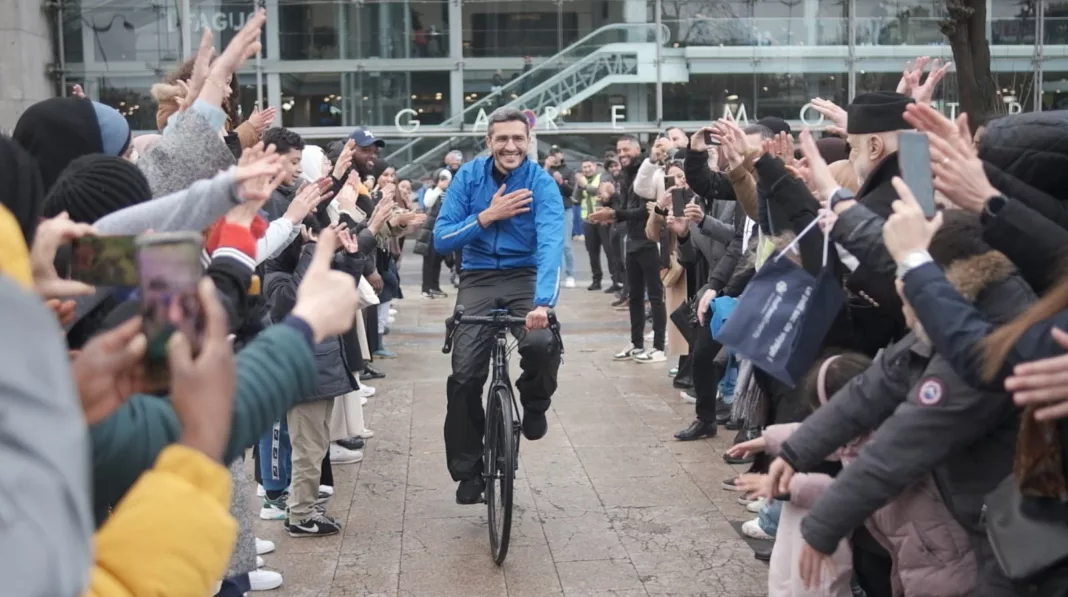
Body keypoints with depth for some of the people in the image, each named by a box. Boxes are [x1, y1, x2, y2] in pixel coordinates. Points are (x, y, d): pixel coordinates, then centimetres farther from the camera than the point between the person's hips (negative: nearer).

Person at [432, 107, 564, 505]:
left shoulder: (541, 184, -12)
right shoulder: (469, 176, -4)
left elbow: (550, 244, -26)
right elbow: (441, 240, -5)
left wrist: (543, 303, -41)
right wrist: (487, 216, -19)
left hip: (525, 276, -1)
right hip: (478, 279, 2)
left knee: (541, 342, -31)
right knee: (465, 374, -11)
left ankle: (535, 405, 5)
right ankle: (468, 470, 8)